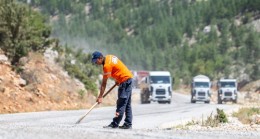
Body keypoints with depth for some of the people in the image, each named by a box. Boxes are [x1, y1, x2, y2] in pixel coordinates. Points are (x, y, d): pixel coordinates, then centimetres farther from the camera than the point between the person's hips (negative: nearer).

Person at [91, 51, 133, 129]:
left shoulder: (107, 65, -18)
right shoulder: (109, 57, 8)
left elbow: (104, 83, -16)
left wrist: (100, 97, -12)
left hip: (125, 80, -10)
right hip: (129, 78, 10)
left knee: (121, 103, -9)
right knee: (127, 104, 11)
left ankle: (115, 124, -10)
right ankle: (128, 124, 13)